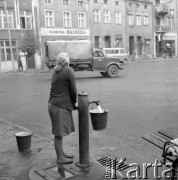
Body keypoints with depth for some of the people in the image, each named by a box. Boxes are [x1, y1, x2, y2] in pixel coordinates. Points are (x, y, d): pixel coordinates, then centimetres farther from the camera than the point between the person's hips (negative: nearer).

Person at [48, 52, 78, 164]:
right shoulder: (69, 71, -12)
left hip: (53, 104, 9)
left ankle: (62, 153, 34)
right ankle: (60, 158, 14)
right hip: (60, 106, -9)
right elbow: (73, 90, -11)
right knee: (59, 133, 2)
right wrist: (74, 102, 7)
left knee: (60, 132, 20)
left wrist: (73, 102, 13)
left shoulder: (56, 71, 12)